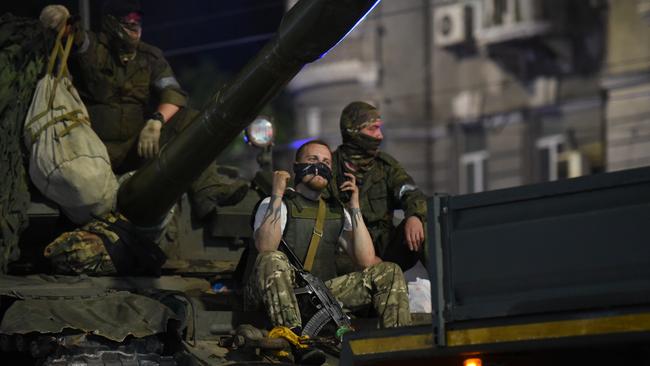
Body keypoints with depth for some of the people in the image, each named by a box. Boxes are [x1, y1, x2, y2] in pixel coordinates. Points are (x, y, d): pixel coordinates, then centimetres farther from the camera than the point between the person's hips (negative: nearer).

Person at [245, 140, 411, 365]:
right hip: (278, 296, -5)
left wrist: (354, 208, 3)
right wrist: (277, 196, -18)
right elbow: (266, 249, -20)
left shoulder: (337, 212, 19)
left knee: (389, 273, -6)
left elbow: (366, 260, 4)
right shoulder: (276, 205, 3)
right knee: (272, 261, -38)